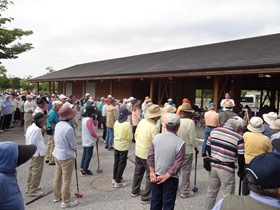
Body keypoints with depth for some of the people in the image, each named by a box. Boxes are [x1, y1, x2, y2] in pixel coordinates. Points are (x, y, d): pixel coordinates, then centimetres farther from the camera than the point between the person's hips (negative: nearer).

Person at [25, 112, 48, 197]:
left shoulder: (31, 127, 9)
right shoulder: (37, 129, -23)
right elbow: (32, 142, -23)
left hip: (34, 153, 11)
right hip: (38, 154, -11)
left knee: (32, 170, 22)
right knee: (36, 172, 2)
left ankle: (29, 188, 36)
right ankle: (32, 191, 13)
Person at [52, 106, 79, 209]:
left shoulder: (58, 125, -2)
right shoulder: (68, 128, -27)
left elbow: (55, 139, 9)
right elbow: (73, 144, -18)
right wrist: (75, 150, 3)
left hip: (57, 154, 8)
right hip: (66, 156, -8)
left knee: (57, 176, 22)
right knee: (66, 180, 6)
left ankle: (57, 196, 39)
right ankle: (65, 202, 19)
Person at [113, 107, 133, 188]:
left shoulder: (116, 122, -3)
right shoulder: (127, 124, -22)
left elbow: (115, 133, 7)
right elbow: (130, 137, -15)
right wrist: (128, 141, 6)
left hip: (116, 145, 6)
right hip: (124, 146, -6)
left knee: (116, 163, 20)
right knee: (122, 164, 7)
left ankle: (114, 179, 33)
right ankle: (118, 182, 15)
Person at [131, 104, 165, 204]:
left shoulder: (142, 121, -3)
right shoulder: (153, 127, -26)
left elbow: (136, 135, 7)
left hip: (138, 151, 8)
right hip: (148, 154, -8)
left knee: (138, 172, 23)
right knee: (150, 176, 8)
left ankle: (134, 191, 39)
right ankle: (145, 198, 16)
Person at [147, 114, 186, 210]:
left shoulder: (156, 137, -8)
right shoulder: (180, 143, -18)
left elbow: (150, 156, -6)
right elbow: (177, 165, -18)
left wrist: (152, 173, -2)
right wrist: (166, 176, -11)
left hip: (155, 176, 3)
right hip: (171, 179, -3)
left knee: (155, 202, 19)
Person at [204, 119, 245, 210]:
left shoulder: (214, 131, 0)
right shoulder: (238, 137, -13)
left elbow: (208, 147, 8)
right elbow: (241, 157, -9)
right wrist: (241, 171, 8)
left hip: (212, 166, 5)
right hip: (227, 169, -4)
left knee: (211, 192, 21)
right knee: (228, 196, 12)